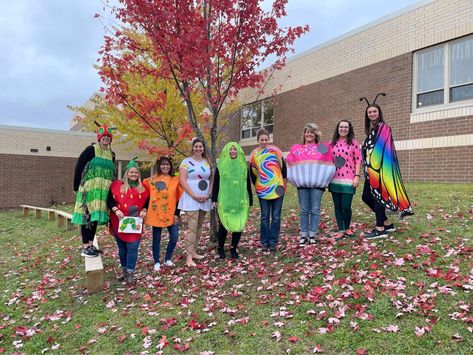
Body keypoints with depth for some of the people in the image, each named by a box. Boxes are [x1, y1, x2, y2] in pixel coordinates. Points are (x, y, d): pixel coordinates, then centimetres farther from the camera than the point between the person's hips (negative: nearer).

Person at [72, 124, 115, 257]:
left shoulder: (111, 154, 14)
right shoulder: (91, 149, -5)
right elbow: (78, 167, -6)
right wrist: (76, 187, -6)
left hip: (103, 191, 6)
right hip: (89, 188, -6)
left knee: (96, 216, 10)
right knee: (87, 216, -3)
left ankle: (91, 245, 20)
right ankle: (85, 248, 4)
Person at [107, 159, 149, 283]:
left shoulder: (142, 188, 9)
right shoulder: (117, 185, 1)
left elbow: (147, 201, 14)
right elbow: (109, 200, -3)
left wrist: (144, 210, -3)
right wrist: (116, 210, -16)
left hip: (135, 223, 0)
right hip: (119, 222, 0)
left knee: (132, 248, -5)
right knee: (122, 247, 12)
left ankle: (130, 272, 6)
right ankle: (124, 270, 28)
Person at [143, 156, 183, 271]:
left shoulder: (176, 180, 2)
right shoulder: (152, 180, 0)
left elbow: (179, 197, 2)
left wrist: (177, 214, -3)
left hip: (171, 214, 1)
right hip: (156, 214, -1)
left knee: (174, 237, 0)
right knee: (156, 239, 8)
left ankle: (168, 259, 21)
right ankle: (157, 262, 22)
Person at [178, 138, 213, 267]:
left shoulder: (208, 162, 11)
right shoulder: (186, 162, -3)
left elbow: (212, 179, 12)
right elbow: (182, 181, -9)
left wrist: (209, 194, -3)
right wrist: (194, 195, -15)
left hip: (205, 199, 5)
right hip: (191, 199, -5)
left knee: (199, 226, 11)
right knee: (192, 227, -11)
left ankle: (194, 252, 22)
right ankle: (189, 257, -8)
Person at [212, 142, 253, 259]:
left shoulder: (244, 166, 9)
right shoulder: (220, 166, 4)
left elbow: (248, 184, 11)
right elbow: (216, 183, 2)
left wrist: (250, 201, 10)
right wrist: (214, 199, -6)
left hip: (240, 201, 2)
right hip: (224, 201, -2)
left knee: (239, 225, 2)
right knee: (223, 225, 0)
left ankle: (234, 248, 19)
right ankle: (220, 248, 21)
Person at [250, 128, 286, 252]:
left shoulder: (275, 150, -1)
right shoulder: (254, 154, 3)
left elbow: (283, 166, 6)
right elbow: (252, 172, 12)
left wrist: (284, 180, 5)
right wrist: (256, 185, 11)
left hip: (277, 188, -1)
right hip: (262, 190, 1)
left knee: (276, 217, 4)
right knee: (264, 217, 6)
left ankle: (273, 242, 14)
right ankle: (264, 242, 15)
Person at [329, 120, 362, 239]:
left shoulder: (353, 142, 3)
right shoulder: (332, 143, 11)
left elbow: (358, 160, -1)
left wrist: (357, 176, -8)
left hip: (348, 180, -3)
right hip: (334, 180, 3)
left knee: (346, 206, -4)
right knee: (337, 206, 6)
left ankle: (347, 228, 20)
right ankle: (340, 230, 16)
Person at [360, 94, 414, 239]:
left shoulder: (383, 128, -7)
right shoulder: (371, 129, 19)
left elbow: (383, 150, -17)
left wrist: (375, 168, -22)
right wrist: (368, 167, 12)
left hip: (380, 167, -9)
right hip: (372, 168, 9)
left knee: (377, 195, -6)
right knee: (366, 197, 9)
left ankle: (380, 229, 3)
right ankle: (387, 223, 20)